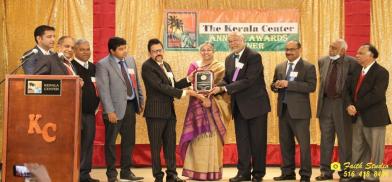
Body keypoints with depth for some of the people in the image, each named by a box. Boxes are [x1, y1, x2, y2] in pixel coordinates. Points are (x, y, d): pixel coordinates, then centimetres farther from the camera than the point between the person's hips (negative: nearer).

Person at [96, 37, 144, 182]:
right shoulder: (103, 65, -10)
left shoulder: (130, 60, 9)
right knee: (110, 142, 4)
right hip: (115, 108, -6)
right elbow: (103, 89, -14)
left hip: (130, 106, 6)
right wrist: (110, 111, -19)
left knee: (129, 141, 13)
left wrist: (141, 102, 13)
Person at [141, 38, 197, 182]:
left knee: (170, 144, 10)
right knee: (156, 145, 1)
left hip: (170, 111, 8)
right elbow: (160, 86, -20)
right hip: (156, 112, -7)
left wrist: (188, 80, 4)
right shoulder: (147, 66, -12)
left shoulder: (166, 65, 16)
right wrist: (183, 93, -20)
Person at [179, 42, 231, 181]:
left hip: (214, 107, 0)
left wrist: (210, 96, -15)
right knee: (197, 138, -2)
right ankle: (196, 170, 2)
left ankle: (212, 171, 3)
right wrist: (202, 98, -15)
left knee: (212, 137, -2)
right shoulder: (194, 66, 8)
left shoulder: (220, 67, 7)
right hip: (197, 106, 1)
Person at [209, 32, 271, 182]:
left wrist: (224, 89, -25)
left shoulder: (254, 56, -14)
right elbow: (226, 79, 9)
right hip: (239, 106, 6)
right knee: (242, 140, 9)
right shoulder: (229, 59, 8)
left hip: (255, 104, -6)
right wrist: (219, 87, -15)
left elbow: (248, 81, -23)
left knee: (257, 140, 2)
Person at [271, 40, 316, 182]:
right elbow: (273, 86, 18)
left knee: (303, 143, -2)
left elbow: (311, 86, -16)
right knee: (285, 142, 10)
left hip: (299, 111, -6)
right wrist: (276, 85, -8)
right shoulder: (279, 67, 13)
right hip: (283, 109, 6)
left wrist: (288, 84, -21)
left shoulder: (308, 67, -4)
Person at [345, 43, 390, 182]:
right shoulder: (357, 70, 11)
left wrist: (357, 107, -17)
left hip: (374, 117, -7)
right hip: (358, 116, 7)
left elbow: (376, 95, -21)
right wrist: (349, 105, -12)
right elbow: (349, 89, 7)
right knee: (357, 147, 11)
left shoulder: (381, 72, -11)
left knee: (374, 149, 3)